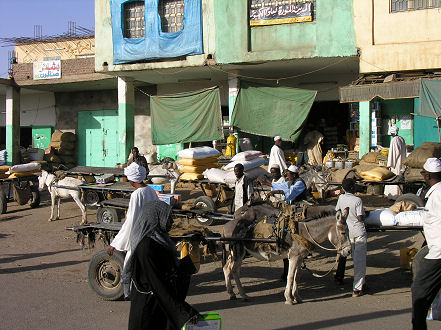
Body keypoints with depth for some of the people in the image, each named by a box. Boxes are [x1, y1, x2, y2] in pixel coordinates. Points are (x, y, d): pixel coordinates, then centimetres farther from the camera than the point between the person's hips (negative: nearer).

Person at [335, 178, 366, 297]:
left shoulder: (341, 198, 0)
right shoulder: (357, 200, -16)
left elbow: (337, 211, 13)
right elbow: (361, 218, -16)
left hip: (347, 230, 5)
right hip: (359, 231, -5)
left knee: (355, 258, 23)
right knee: (360, 260, -1)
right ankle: (357, 289, -2)